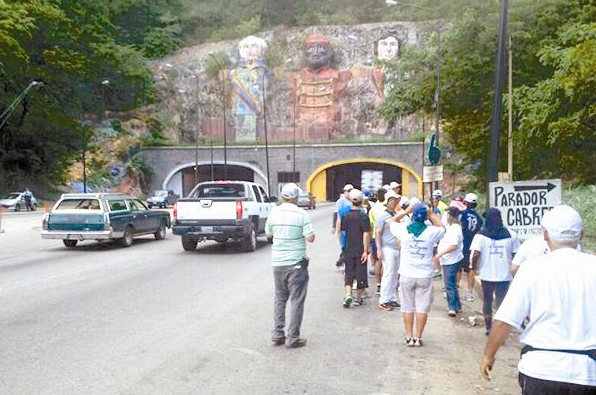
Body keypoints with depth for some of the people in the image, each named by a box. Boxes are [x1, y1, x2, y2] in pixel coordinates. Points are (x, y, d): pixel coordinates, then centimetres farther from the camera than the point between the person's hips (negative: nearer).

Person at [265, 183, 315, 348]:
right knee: (297, 300, 4)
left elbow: (268, 234, 13)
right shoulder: (301, 214, -12)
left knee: (280, 298, 17)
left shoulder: (274, 213, 1)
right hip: (296, 262, -4)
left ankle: (277, 334, 18)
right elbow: (310, 238, -14)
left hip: (277, 262, 4)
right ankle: (293, 338, 5)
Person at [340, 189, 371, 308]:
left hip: (348, 250, 3)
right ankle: (358, 299, 18)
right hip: (360, 250, -3)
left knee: (348, 273, 11)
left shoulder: (345, 216, -1)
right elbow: (366, 235, -14)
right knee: (361, 273, 9)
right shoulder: (364, 216, -11)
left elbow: (343, 232, 7)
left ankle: (348, 295, -7)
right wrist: (366, 250, -12)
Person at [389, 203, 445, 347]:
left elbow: (391, 222, 15)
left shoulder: (403, 229, -6)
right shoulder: (431, 232, -8)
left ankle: (409, 337, 14)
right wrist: (431, 215, 12)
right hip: (425, 276, -1)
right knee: (422, 308, 8)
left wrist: (405, 211, 15)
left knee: (408, 307, 11)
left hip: (407, 275, 1)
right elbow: (442, 228, 16)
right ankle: (418, 337, 11)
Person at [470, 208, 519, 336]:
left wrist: (474, 267, 1)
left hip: (487, 274, 0)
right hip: (504, 275, 0)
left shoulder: (481, 234, -7)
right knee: (501, 302, 6)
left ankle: (489, 328, 27)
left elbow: (476, 254, -16)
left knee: (487, 301, 17)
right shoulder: (510, 234, -2)